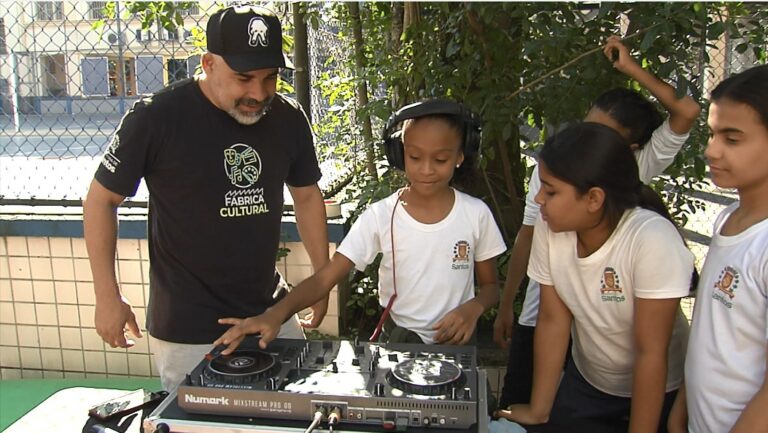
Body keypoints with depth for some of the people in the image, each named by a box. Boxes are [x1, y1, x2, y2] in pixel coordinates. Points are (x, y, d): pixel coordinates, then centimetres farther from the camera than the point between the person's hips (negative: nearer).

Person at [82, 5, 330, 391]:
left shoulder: (288, 118, -2)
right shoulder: (157, 117, -14)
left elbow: (307, 196, 11)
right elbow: (100, 201, -4)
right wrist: (108, 296, -6)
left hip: (271, 312, 4)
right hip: (187, 329, -4)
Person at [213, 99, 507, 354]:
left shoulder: (476, 214, -8)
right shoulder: (380, 216, -12)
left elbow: (490, 285, 5)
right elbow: (324, 278, -17)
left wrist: (473, 307, -18)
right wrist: (275, 314, -34)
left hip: (455, 344, 1)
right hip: (396, 342, 0)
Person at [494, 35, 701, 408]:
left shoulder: (636, 171, -8)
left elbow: (687, 112, -21)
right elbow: (527, 237, 5)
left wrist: (631, 68, -12)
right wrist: (505, 306, 9)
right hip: (538, 317, 2)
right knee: (513, 410, 12)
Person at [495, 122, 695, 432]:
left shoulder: (653, 240, -32)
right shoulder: (548, 228, -20)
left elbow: (651, 352, -25)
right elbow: (553, 320, -11)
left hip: (656, 390, -3)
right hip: (585, 382, 4)